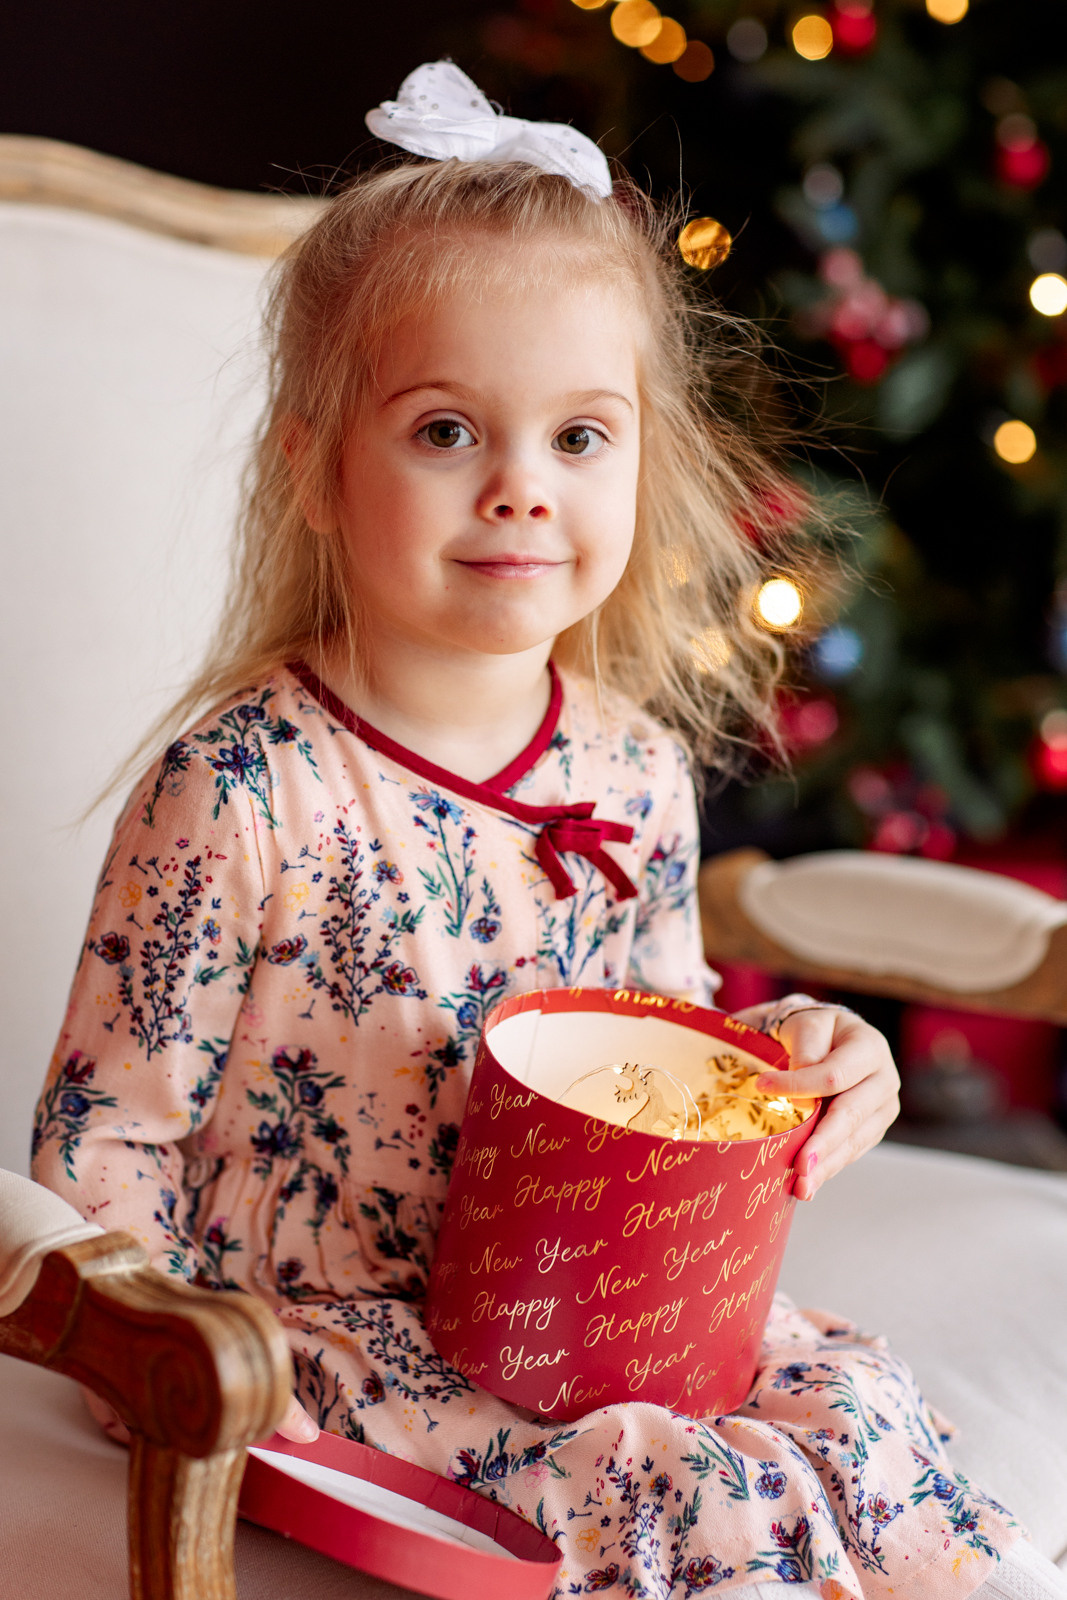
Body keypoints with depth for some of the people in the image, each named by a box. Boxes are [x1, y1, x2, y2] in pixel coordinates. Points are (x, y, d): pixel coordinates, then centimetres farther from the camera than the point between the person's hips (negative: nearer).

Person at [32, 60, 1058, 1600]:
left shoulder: (637, 771, -1)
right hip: (332, 1333, -5)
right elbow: (103, 1144, -12)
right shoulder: (243, 791, -19)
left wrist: (791, 1066, -5)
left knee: (857, 1405, -11)